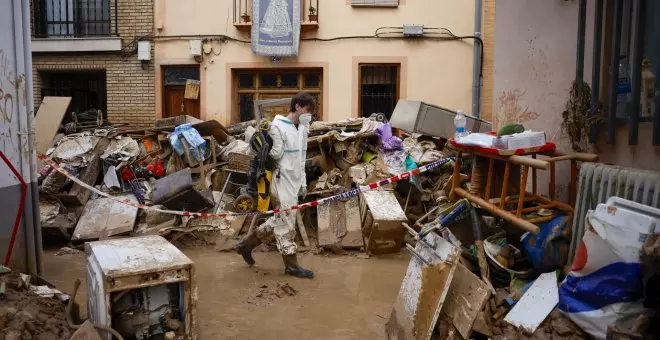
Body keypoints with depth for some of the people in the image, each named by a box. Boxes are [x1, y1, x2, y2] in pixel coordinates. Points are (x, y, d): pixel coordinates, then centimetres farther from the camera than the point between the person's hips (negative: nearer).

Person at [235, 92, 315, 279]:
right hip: (282, 181, -9)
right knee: (286, 222, -1)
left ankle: (246, 244, 29)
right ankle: (291, 265, 9)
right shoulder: (278, 127, -11)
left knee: (279, 220, 15)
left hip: (294, 182, 9)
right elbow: (275, 154, -15)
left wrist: (303, 182, 15)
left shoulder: (301, 129, 14)